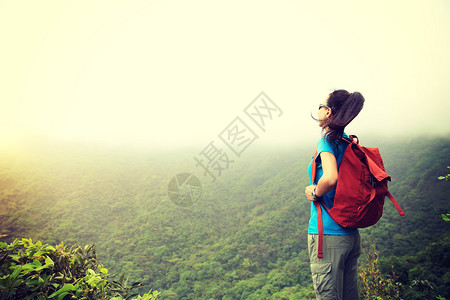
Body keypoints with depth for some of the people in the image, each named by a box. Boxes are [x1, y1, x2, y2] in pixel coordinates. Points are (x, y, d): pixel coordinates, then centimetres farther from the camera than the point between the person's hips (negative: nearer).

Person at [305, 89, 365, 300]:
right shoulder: (350, 144, 10)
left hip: (327, 233, -8)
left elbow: (330, 178, -31)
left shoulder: (327, 142, -12)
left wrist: (314, 193, -11)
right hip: (351, 233, 8)